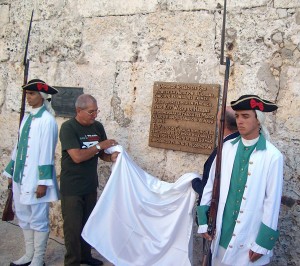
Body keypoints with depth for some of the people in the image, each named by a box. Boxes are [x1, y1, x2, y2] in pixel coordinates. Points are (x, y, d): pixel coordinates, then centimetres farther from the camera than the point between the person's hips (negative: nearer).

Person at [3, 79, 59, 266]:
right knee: (24, 217, 16)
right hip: (22, 176, 8)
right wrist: (11, 172, 18)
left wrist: (43, 182, -17)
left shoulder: (47, 120, -13)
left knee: (38, 219, 3)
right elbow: (18, 147, 16)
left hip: (36, 178, -8)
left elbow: (47, 152, -16)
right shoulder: (26, 118, 11)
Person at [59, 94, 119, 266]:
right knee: (73, 226, 1)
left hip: (90, 185, 6)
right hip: (72, 187, -5)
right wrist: (99, 145, -17)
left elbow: (101, 154, 10)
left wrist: (112, 156, -12)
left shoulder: (98, 127, 3)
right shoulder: (68, 127, -15)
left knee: (88, 223, 15)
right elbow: (77, 156, -23)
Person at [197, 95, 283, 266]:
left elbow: (272, 201, -10)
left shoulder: (273, 156, -12)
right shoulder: (227, 147, -1)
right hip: (222, 230, 4)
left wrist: (263, 242, -7)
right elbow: (211, 184, 4)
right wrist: (203, 219, 5)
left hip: (249, 235, -3)